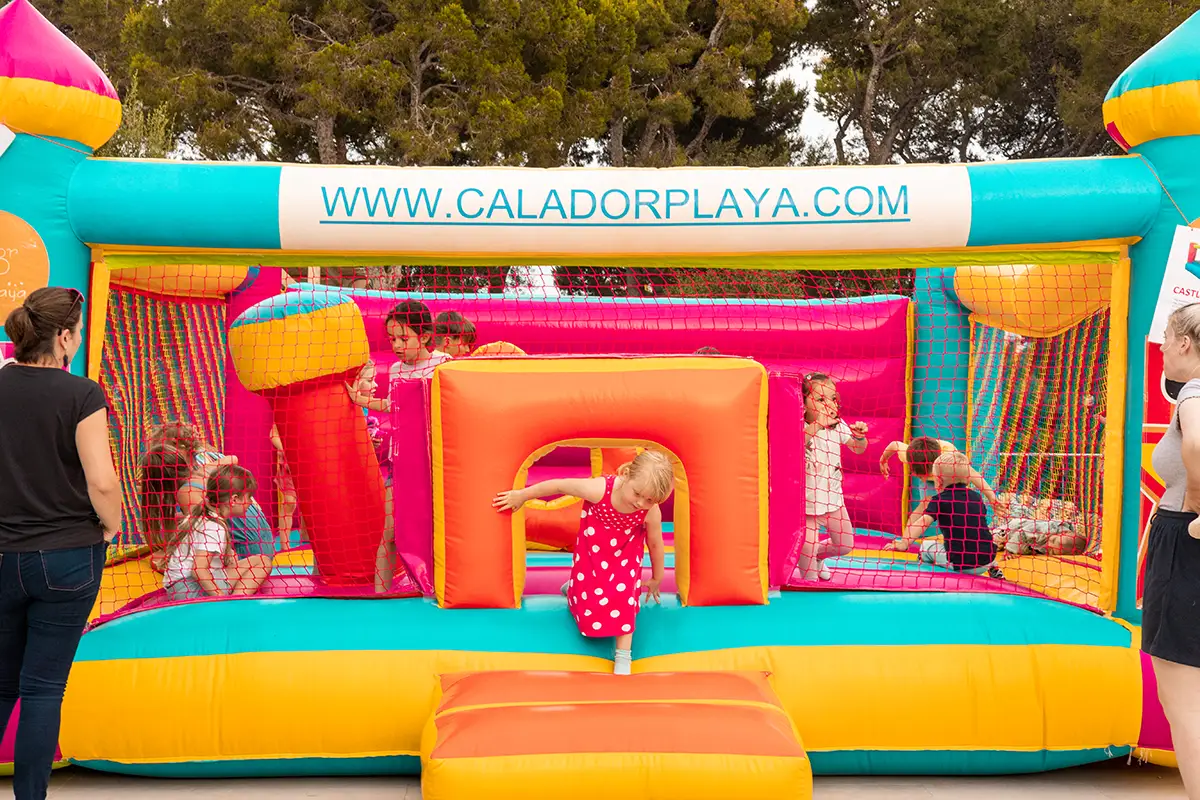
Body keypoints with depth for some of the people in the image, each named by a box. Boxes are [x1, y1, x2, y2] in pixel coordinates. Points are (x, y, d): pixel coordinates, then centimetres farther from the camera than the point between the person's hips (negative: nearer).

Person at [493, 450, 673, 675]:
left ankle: (623, 657, -2)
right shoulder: (599, 489, -39)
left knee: (623, 595, -16)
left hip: (624, 555, 0)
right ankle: (576, 588, 47)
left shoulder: (652, 512, -31)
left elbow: (656, 544, -11)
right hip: (592, 551, 0)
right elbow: (560, 485, -25)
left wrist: (657, 578, 5)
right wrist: (521, 495, -12)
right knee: (588, 597, 7)